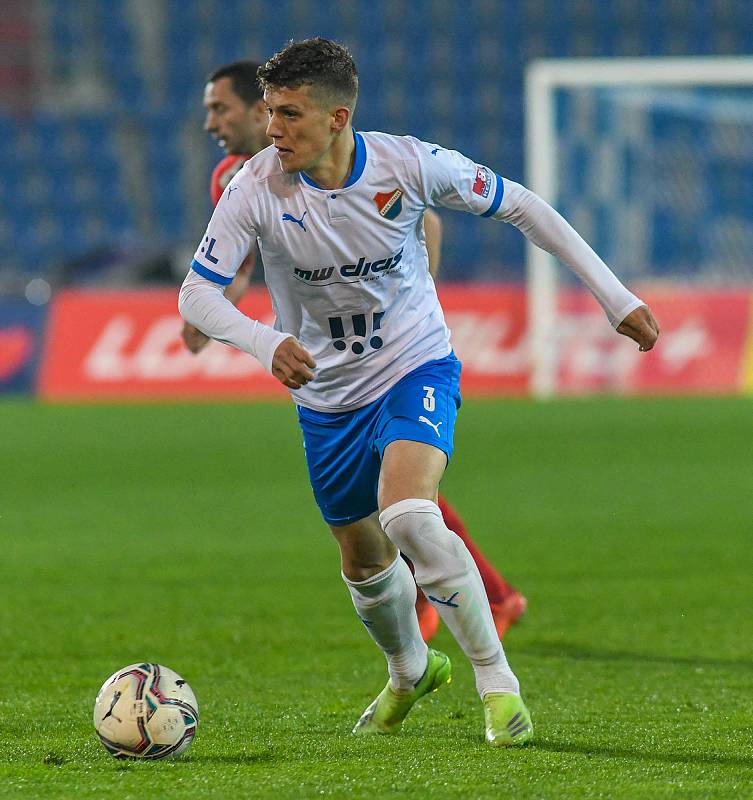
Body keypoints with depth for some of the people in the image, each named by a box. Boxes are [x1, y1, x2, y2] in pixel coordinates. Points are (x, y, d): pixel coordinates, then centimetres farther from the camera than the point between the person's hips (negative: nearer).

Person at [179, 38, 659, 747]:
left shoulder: (409, 165, -21)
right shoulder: (257, 188, -19)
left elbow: (520, 207, -7)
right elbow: (196, 294, -18)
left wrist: (615, 297, -7)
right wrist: (266, 343, -39)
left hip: (416, 369, -3)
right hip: (327, 392, 3)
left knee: (407, 516, -29)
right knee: (364, 562, 16)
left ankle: (496, 680, -15)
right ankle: (409, 671, 48)